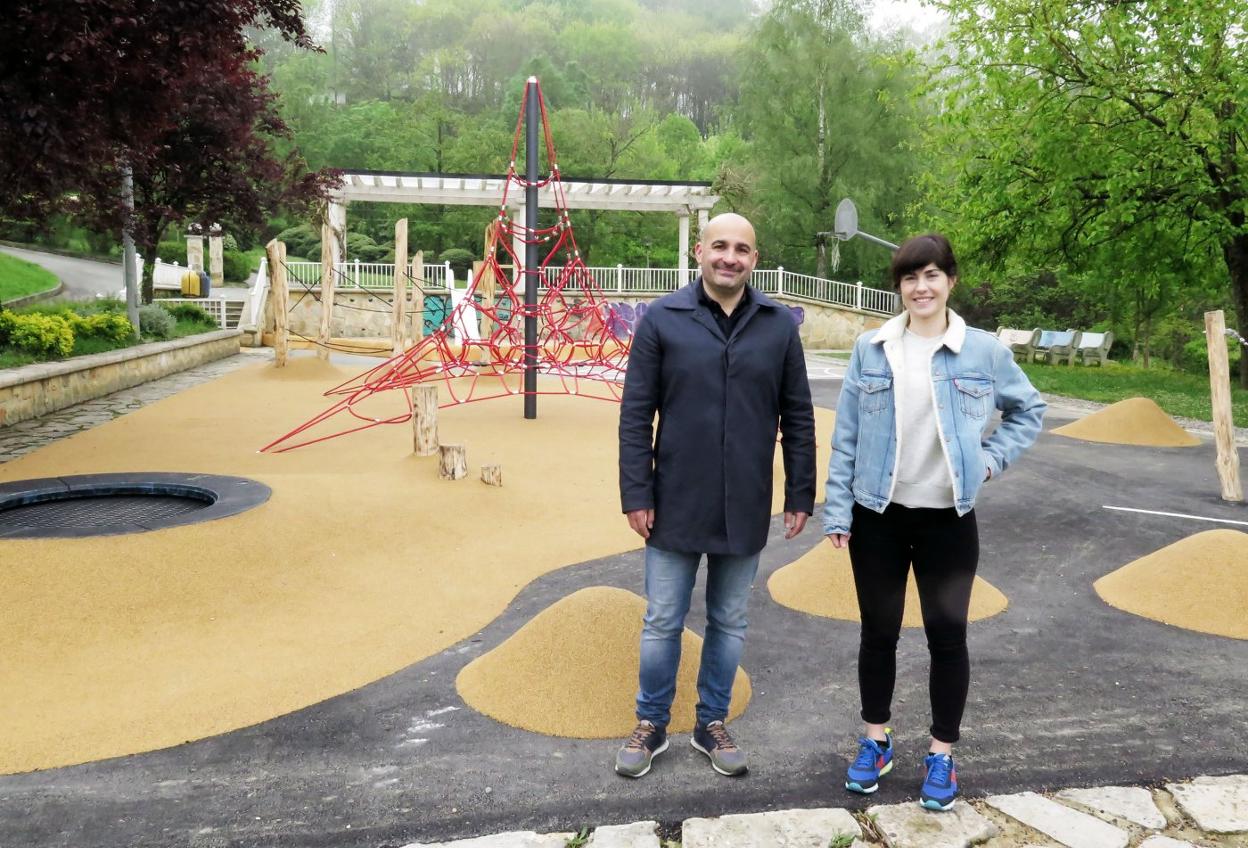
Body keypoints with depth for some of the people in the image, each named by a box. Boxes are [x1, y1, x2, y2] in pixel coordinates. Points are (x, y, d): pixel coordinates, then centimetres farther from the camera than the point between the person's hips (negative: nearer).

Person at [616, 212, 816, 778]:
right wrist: (636, 494, -8)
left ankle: (713, 724, 32)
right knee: (662, 622, 10)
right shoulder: (662, 320, -5)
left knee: (729, 623, 15)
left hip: (745, 508, 2)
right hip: (676, 505, -2)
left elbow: (797, 418, 5)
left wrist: (800, 495, 3)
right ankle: (651, 725, 29)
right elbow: (635, 415, -5)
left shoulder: (779, 326, 1)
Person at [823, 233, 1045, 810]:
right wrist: (837, 511, -2)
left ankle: (942, 755, 24)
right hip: (877, 516, 1)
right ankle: (876, 741, 30)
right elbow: (846, 436, 0)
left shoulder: (984, 350, -3)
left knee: (947, 635, 6)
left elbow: (1028, 410, 12)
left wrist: (993, 457, -3)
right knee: (878, 631, 11)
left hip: (948, 520, 0)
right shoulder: (871, 349, -2)